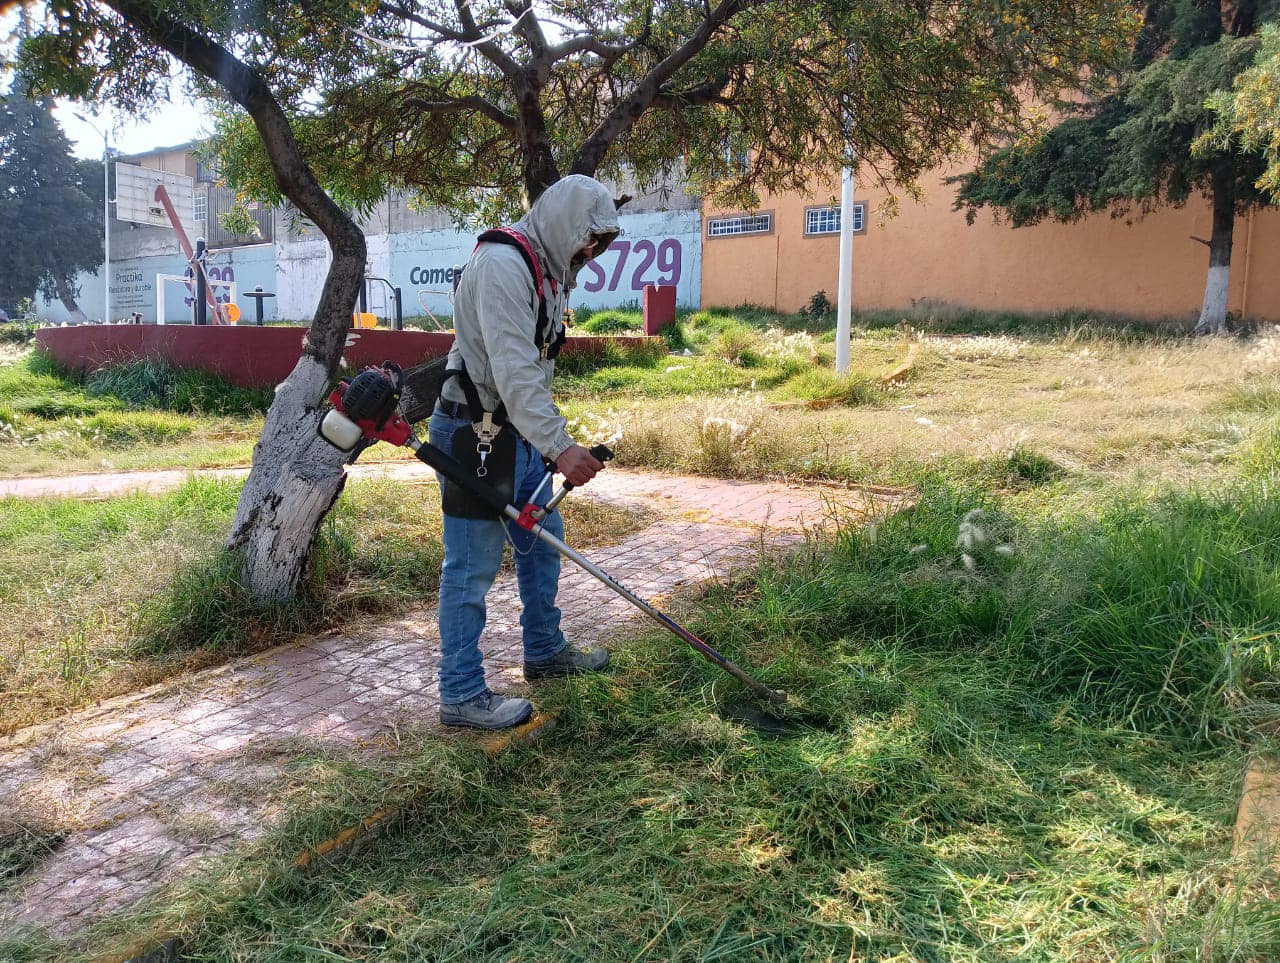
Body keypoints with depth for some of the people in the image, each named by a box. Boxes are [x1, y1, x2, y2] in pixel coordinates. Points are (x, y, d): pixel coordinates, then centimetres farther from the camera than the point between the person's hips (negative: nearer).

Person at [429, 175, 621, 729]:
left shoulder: (546, 270, 15)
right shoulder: (502, 264, -18)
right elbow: (513, 371, -27)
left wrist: (550, 441, 19)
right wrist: (560, 446, -31)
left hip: (516, 432, 11)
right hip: (473, 434, -10)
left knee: (543, 538, 19)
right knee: (472, 567, -3)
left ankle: (545, 653, 36)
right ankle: (462, 696, 8)